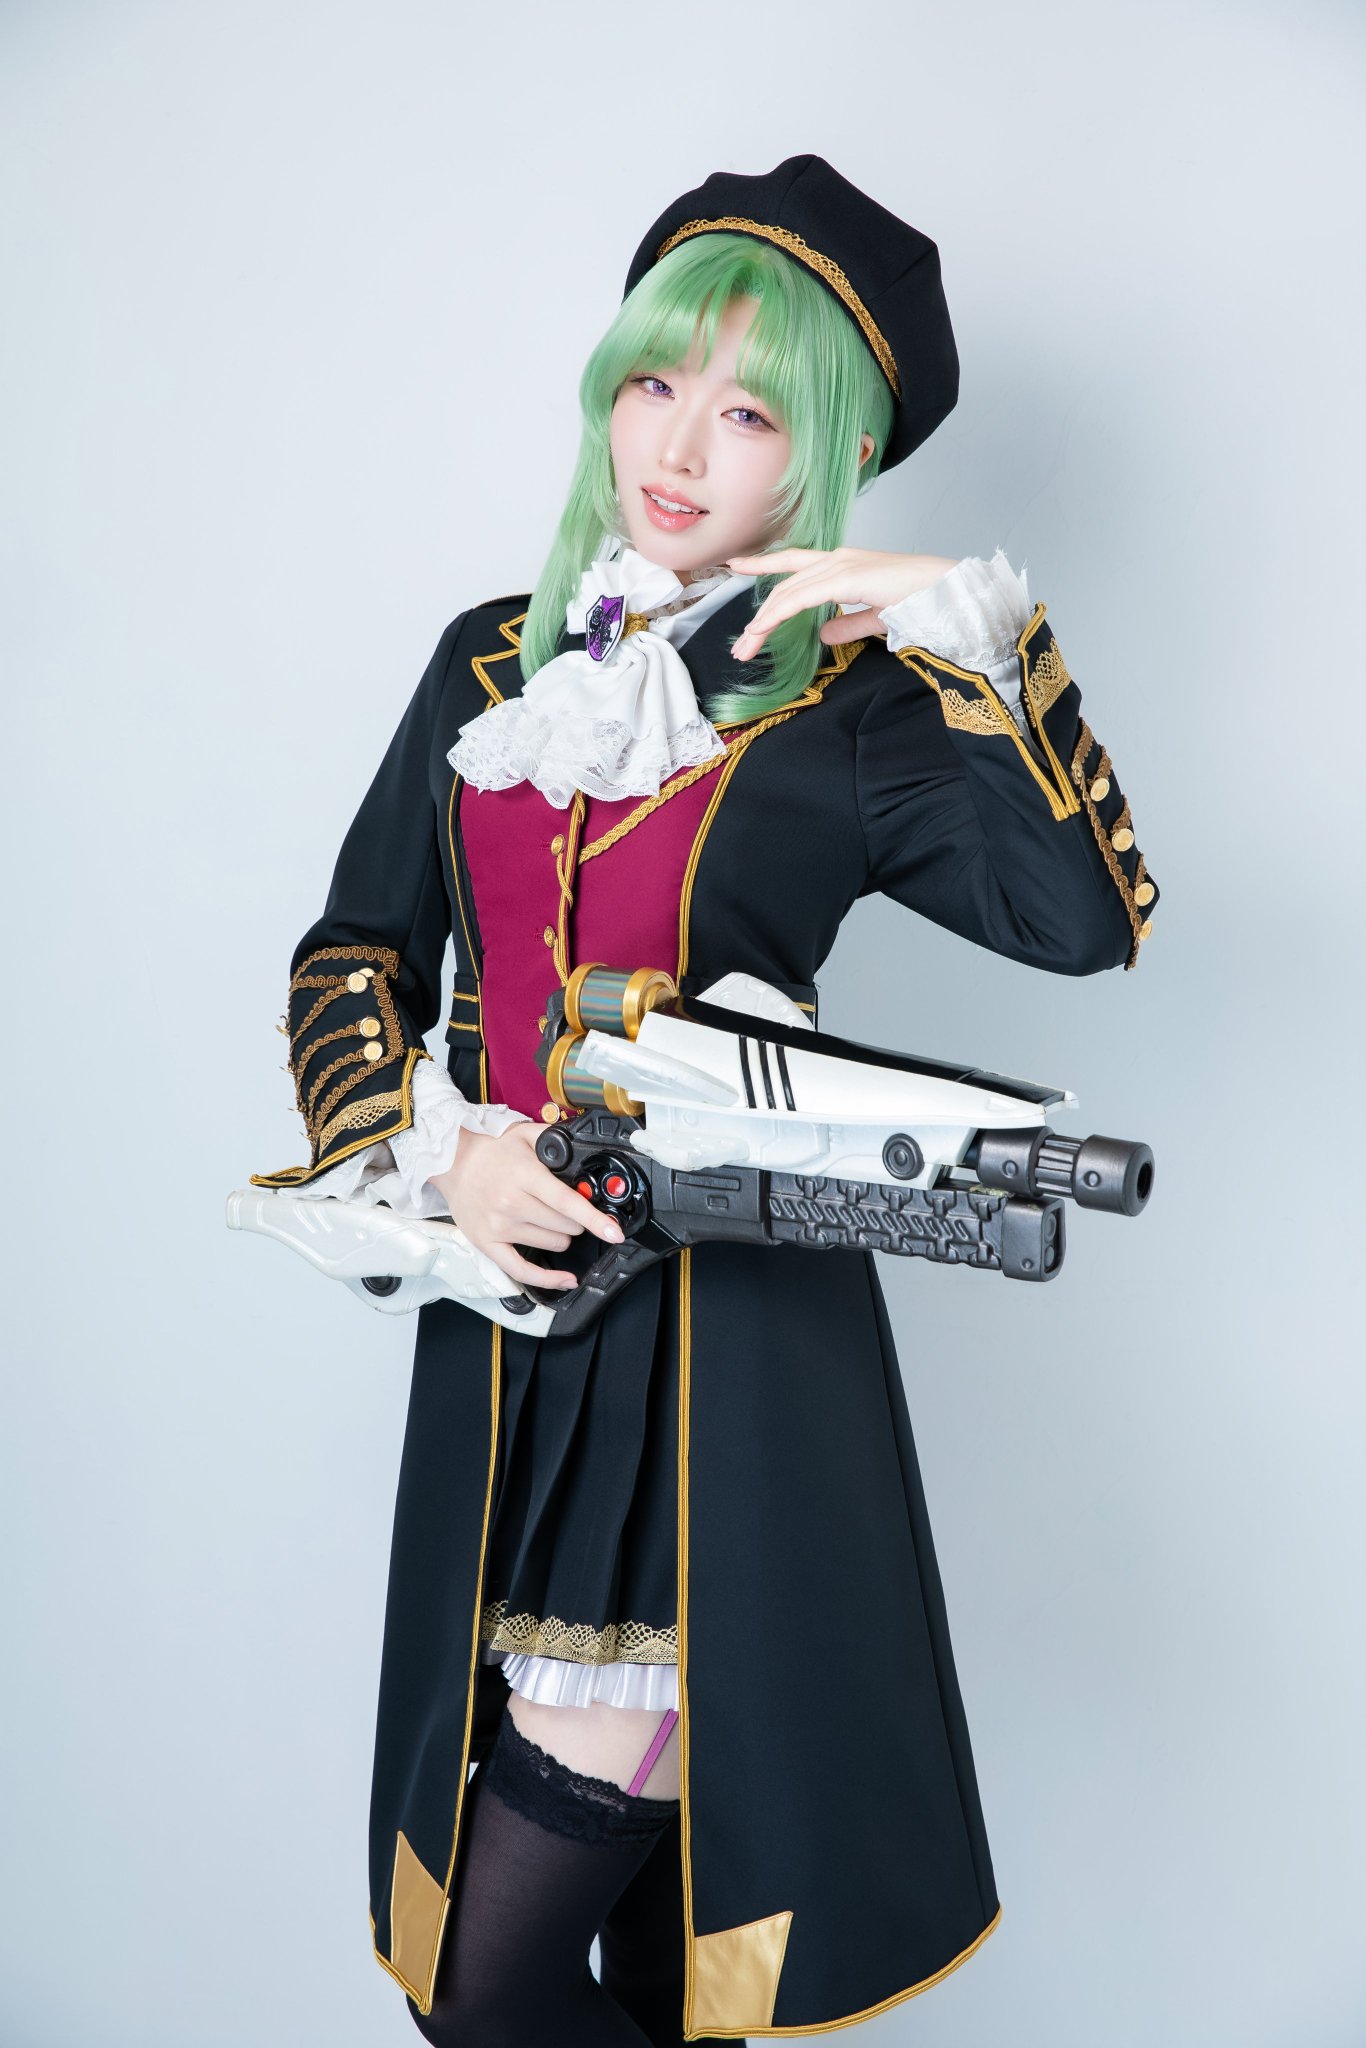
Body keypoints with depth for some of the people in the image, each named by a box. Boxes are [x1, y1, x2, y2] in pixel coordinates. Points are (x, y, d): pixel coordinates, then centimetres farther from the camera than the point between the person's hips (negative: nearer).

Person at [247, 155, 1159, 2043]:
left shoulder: (853, 713, -5)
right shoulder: (495, 663, 9)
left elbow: (1085, 918, -20)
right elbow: (352, 952, 10)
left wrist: (972, 627, -21)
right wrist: (439, 1151, -6)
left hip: (729, 1337, -5)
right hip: (510, 1313, 5)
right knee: (624, 1869, 21)